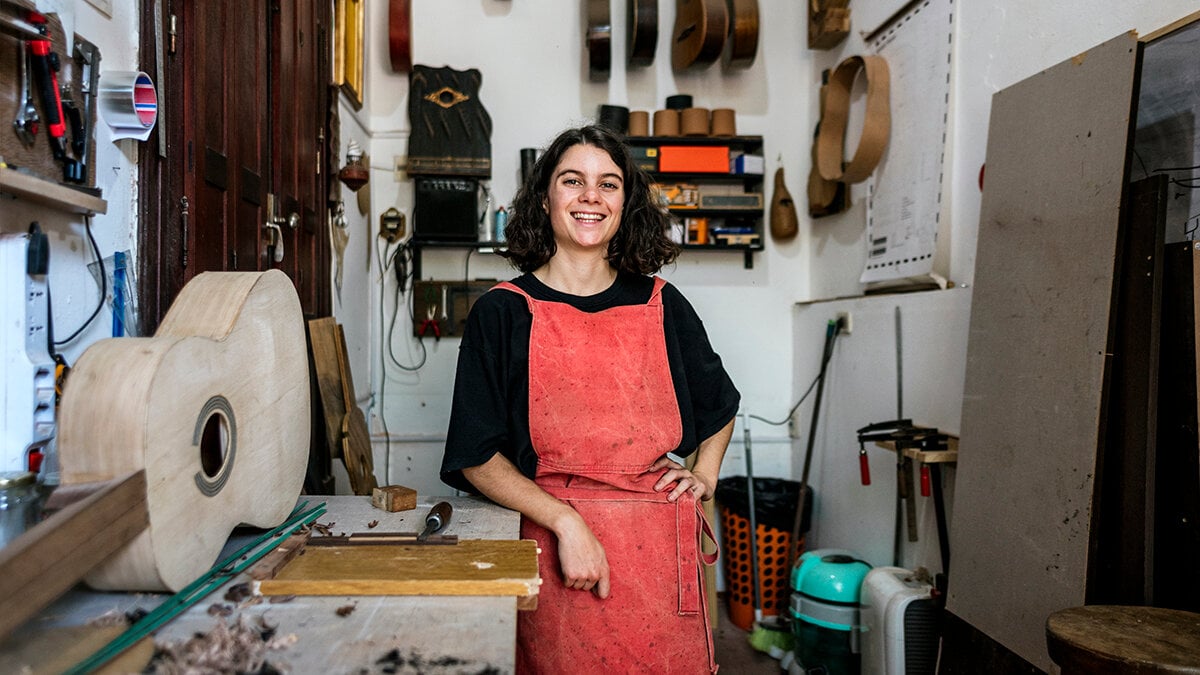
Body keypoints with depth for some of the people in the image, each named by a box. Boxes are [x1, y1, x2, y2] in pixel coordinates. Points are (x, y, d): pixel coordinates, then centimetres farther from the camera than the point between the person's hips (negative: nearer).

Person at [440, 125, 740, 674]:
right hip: (555, 543, -2)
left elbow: (719, 403, 24)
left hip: (662, 548, 3)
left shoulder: (661, 305, 8)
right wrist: (566, 522, -14)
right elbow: (477, 457, -4)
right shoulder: (502, 312, -1)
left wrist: (705, 475, 10)